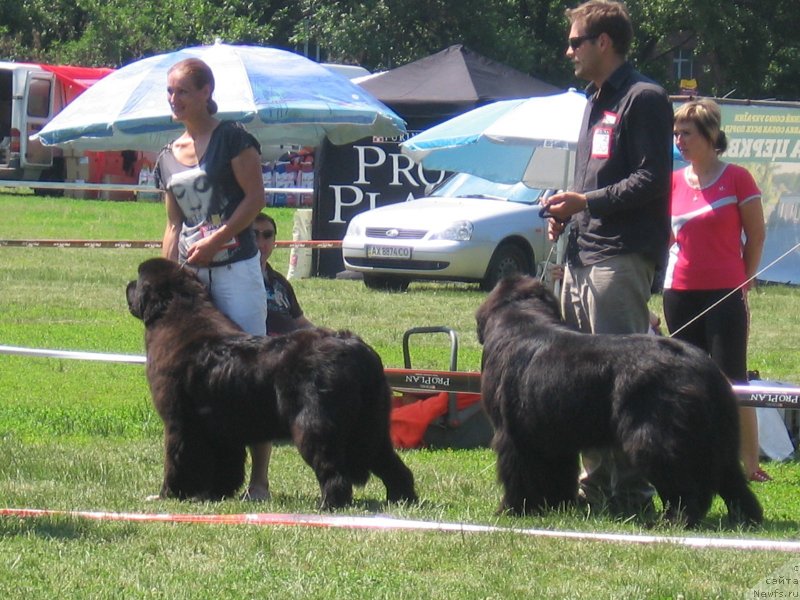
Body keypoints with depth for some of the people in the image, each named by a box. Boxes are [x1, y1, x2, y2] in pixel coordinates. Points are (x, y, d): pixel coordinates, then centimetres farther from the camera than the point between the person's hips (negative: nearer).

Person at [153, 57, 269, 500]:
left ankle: (259, 477, -7)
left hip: (235, 267, -6)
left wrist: (214, 241, -15)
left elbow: (255, 197, -9)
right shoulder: (168, 157, 15)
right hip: (189, 275, 6)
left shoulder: (232, 139, -3)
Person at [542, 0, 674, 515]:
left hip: (622, 257, -10)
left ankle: (630, 491, -10)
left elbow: (652, 179, -15)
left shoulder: (644, 99, -7)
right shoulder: (597, 101, 23)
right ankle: (597, 482, 15)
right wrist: (567, 213, 11)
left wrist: (587, 202, -18)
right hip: (583, 254, 10)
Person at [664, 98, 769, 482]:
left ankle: (750, 464, -4)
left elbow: (756, 235, 1)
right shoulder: (673, 182, 8)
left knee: (731, 382, -7)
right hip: (680, 293, 5)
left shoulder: (737, 179, -5)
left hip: (725, 293, -5)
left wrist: (744, 281, 1)